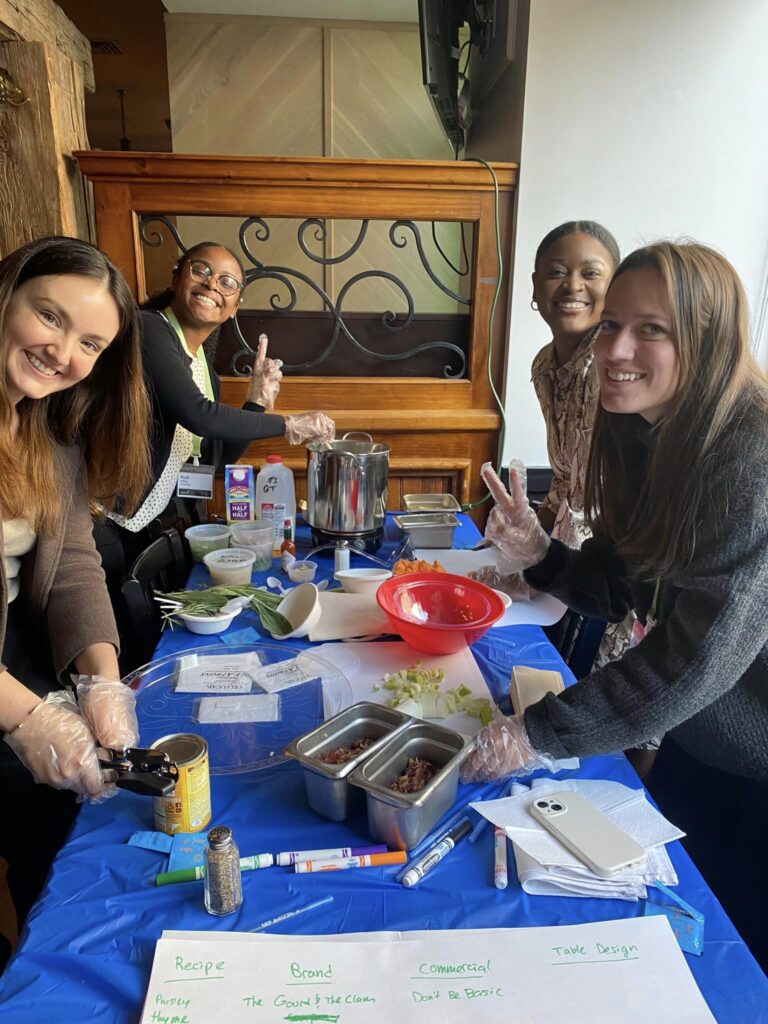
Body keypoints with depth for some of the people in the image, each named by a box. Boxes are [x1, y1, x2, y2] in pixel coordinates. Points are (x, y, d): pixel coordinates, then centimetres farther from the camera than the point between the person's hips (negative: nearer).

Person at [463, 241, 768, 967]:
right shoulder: (642, 437, -4)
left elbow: (705, 649, -32)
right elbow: (624, 588, 2)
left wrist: (540, 735, -28)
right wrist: (539, 557, -18)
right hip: (695, 743, 7)